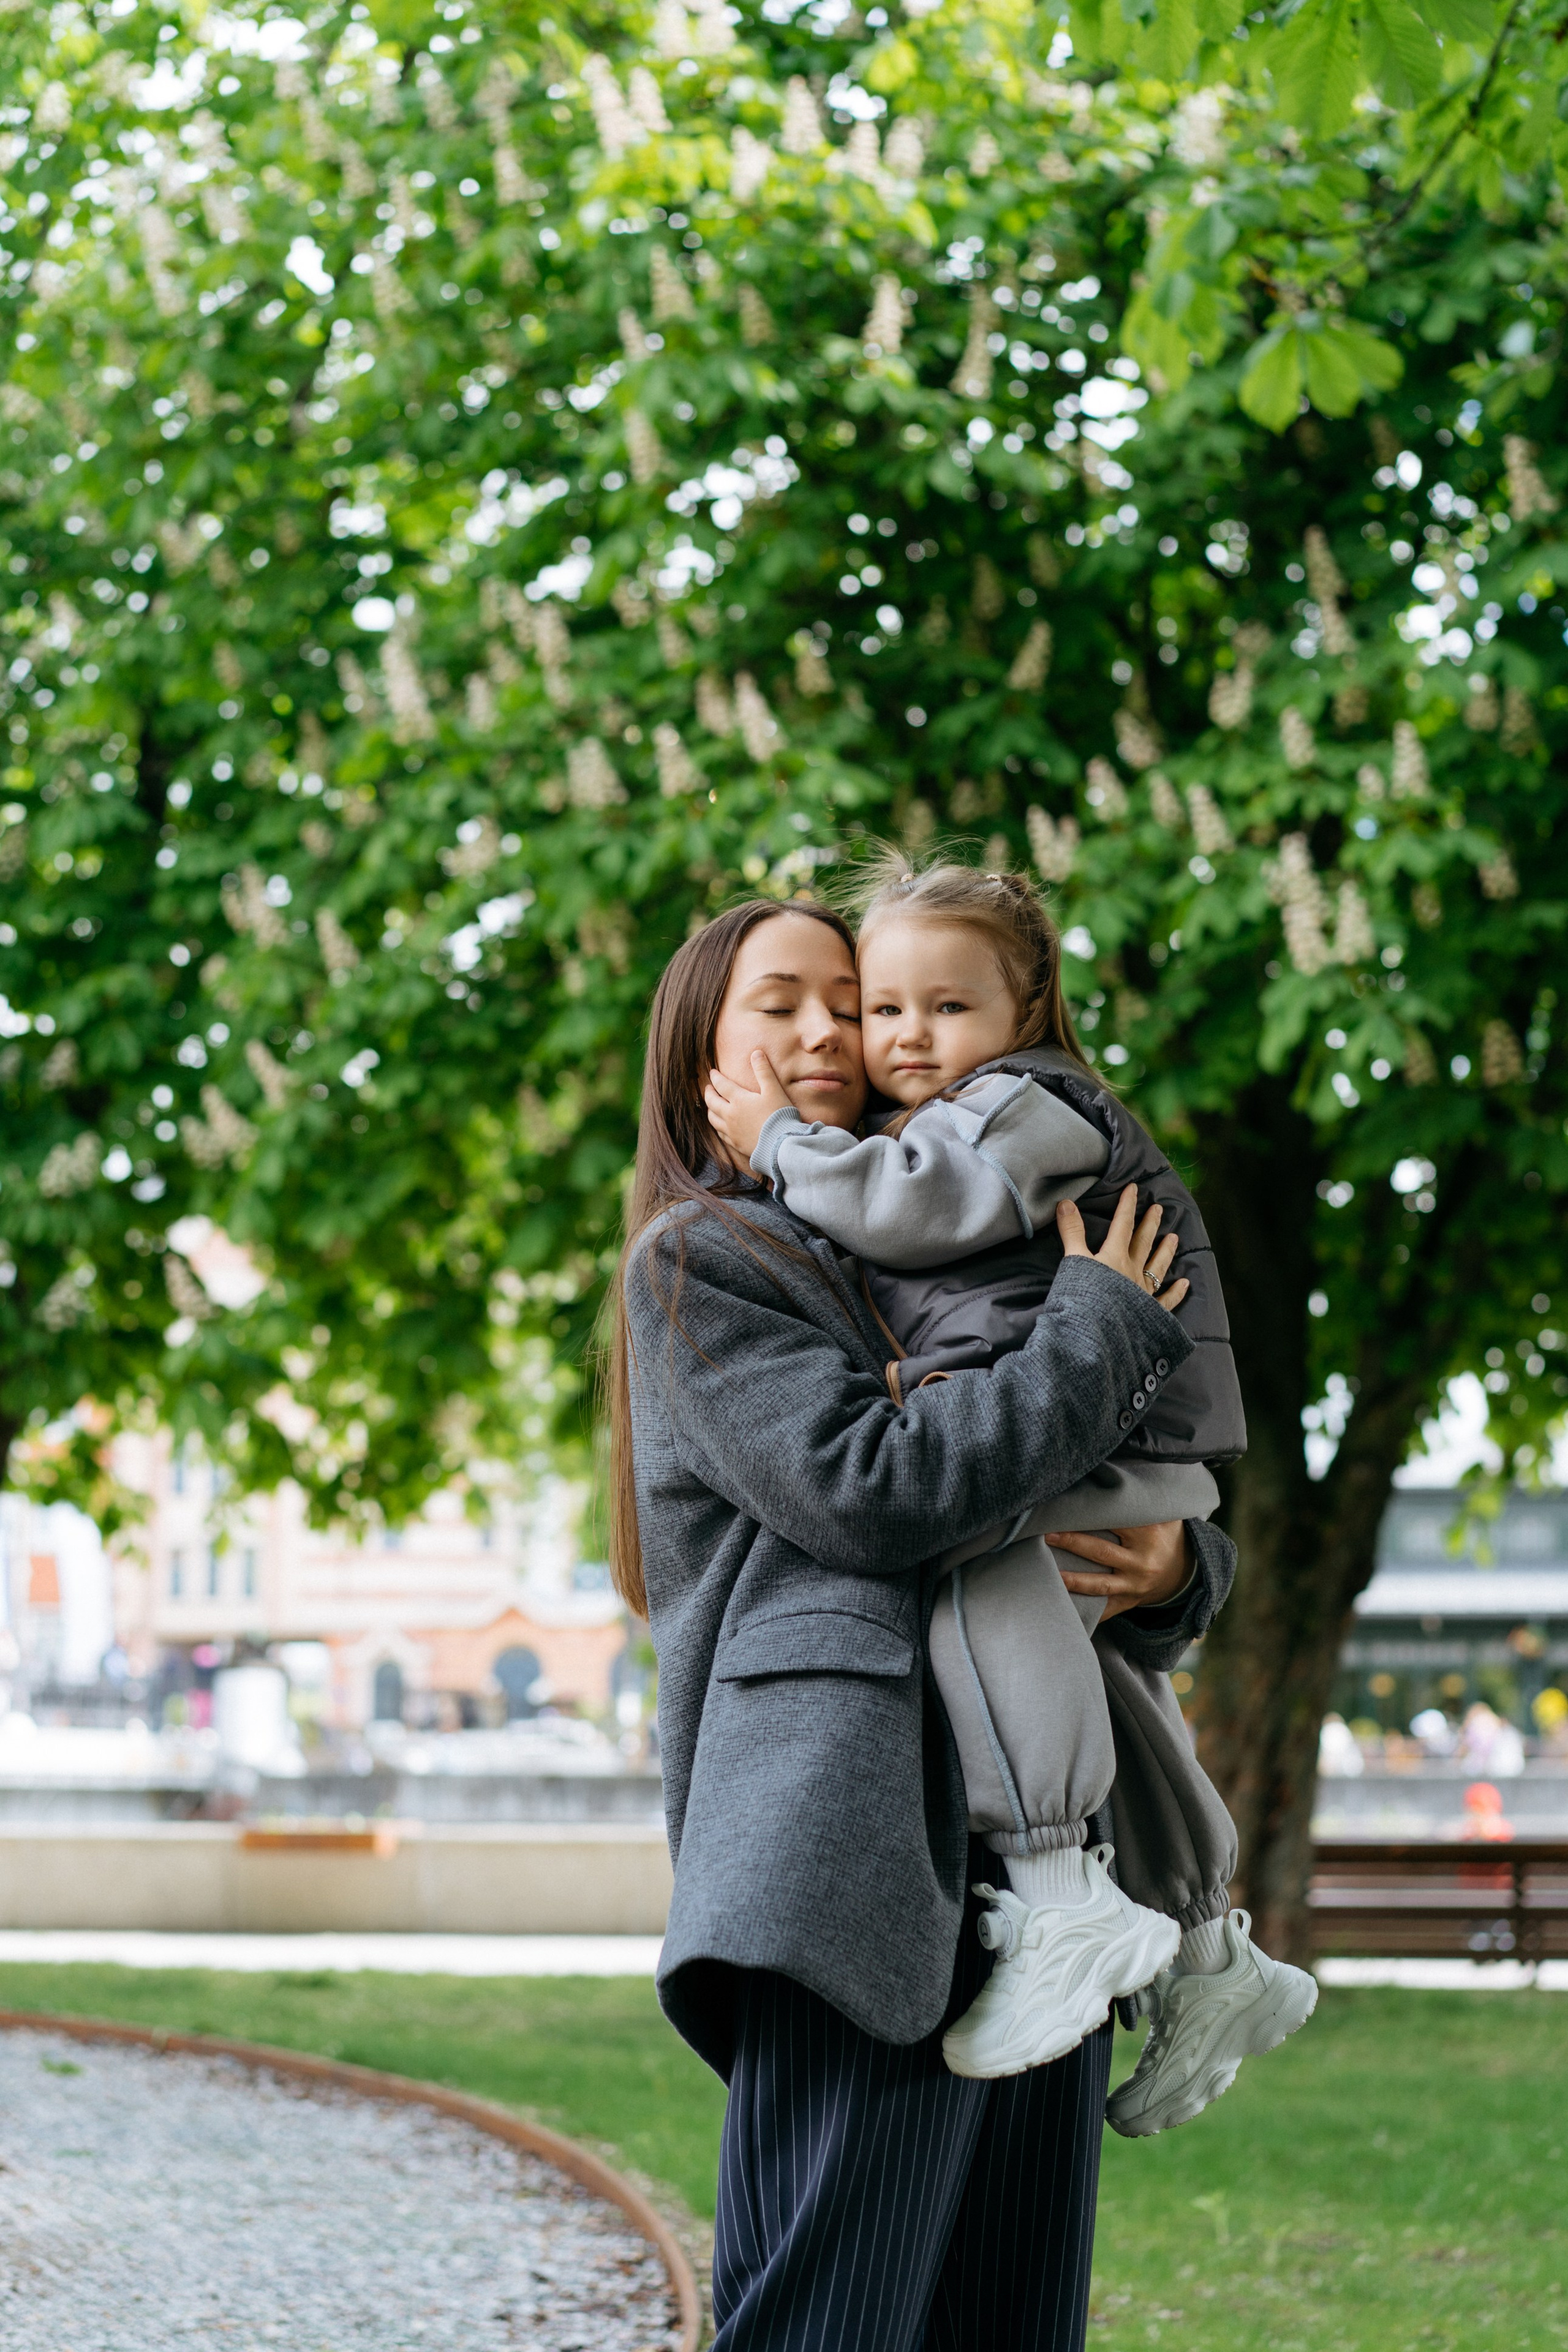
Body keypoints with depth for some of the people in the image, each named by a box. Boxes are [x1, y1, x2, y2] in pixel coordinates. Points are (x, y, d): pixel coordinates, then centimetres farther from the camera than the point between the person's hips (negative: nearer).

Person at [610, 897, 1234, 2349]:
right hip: (854, 1858, -8)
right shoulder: (697, 1261, 5)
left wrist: (1174, 1564, 2)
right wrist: (1103, 1324, -2)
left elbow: (1170, 1515, 27)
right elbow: (873, 1490, -11)